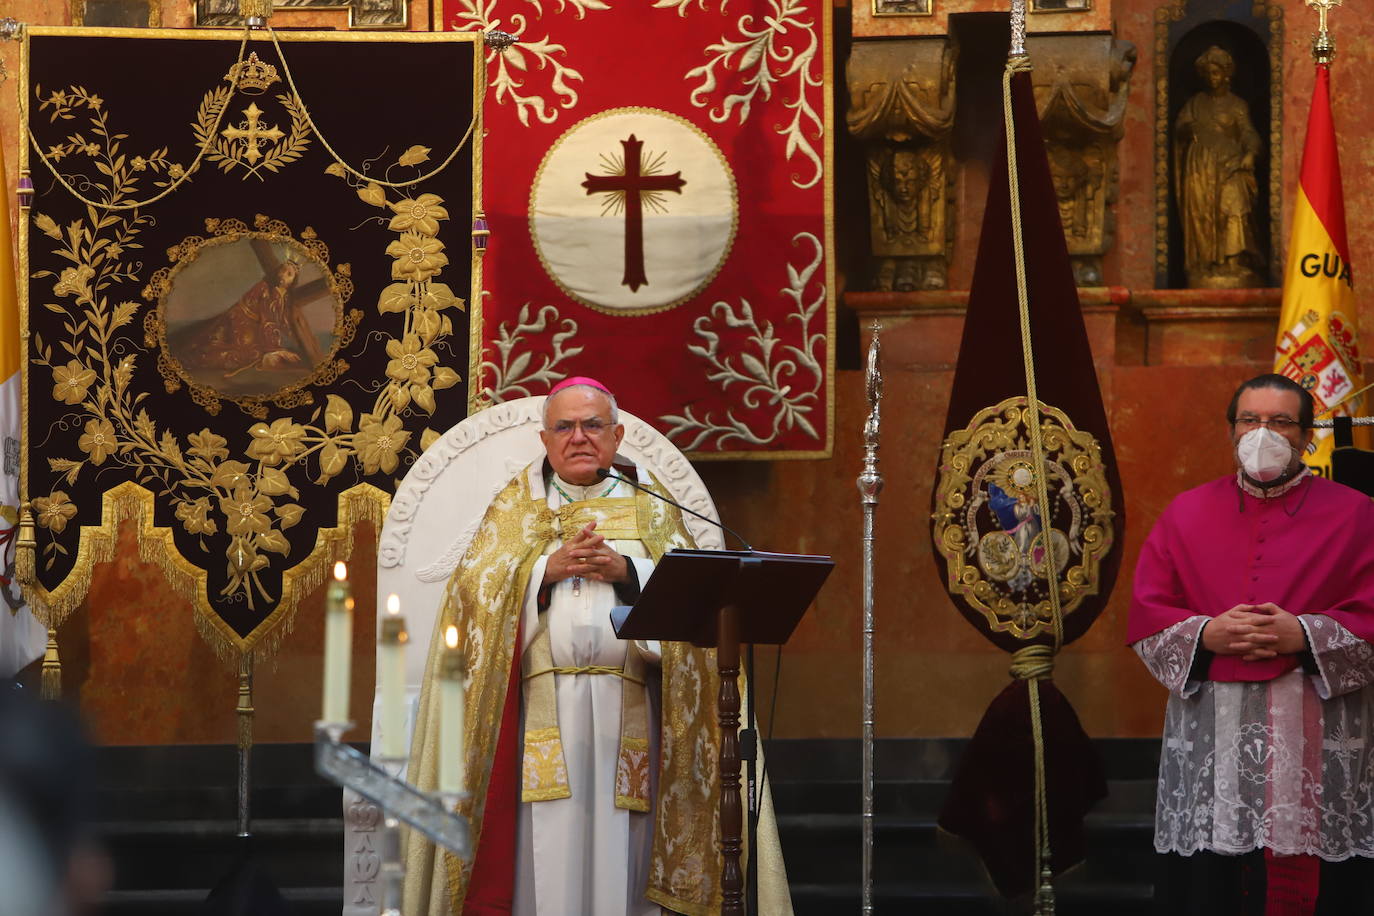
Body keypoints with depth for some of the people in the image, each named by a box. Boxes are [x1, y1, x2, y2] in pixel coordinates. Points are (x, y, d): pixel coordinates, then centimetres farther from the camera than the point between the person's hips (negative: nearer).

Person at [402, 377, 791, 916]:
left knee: (618, 851, -5)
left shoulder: (648, 503, 16)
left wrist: (625, 569, -12)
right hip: (541, 703, -1)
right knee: (547, 850, -9)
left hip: (626, 704, 1)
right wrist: (549, 568, -11)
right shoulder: (517, 504, 15)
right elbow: (473, 583, 3)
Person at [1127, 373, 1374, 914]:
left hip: (1316, 740, -2)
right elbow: (1145, 615, 8)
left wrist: (1303, 635, -17)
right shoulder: (1187, 515, 11)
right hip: (1210, 737, 2)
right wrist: (1206, 635, -11)